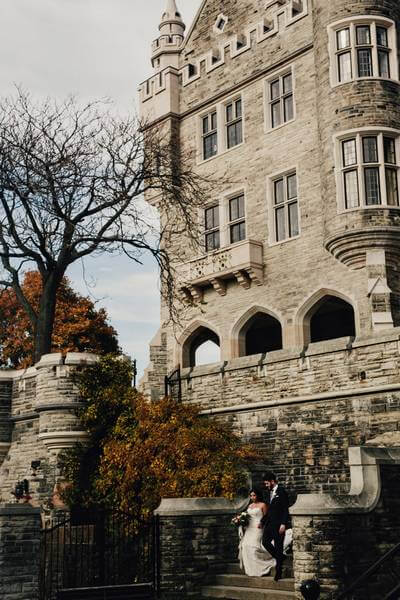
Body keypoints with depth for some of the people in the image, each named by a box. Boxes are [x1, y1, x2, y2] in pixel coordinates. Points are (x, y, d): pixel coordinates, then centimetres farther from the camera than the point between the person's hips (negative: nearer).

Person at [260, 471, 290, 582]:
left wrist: (283, 524, -19)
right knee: (265, 542, 1)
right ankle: (280, 557, 18)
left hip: (278, 523, -8)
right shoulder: (270, 492, 14)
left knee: (278, 546, -3)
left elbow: (285, 509, -14)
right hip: (270, 523, 8)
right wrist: (262, 521, 18)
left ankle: (278, 572, 4)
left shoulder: (281, 491, -10)